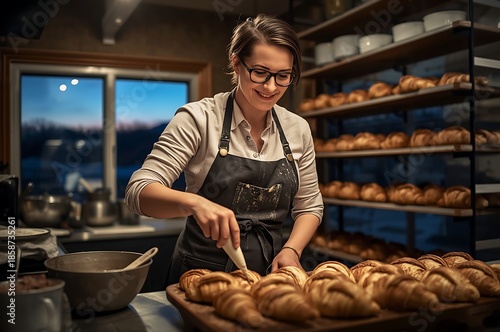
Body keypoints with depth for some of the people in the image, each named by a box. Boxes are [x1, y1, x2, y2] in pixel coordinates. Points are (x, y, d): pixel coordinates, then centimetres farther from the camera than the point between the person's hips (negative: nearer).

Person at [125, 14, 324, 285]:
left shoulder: (298, 129, 3)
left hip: (270, 273, 4)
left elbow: (309, 205, 11)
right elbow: (138, 192, -15)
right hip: (202, 271, -3)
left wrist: (291, 250, -7)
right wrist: (192, 202, -33)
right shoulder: (199, 118, -10)